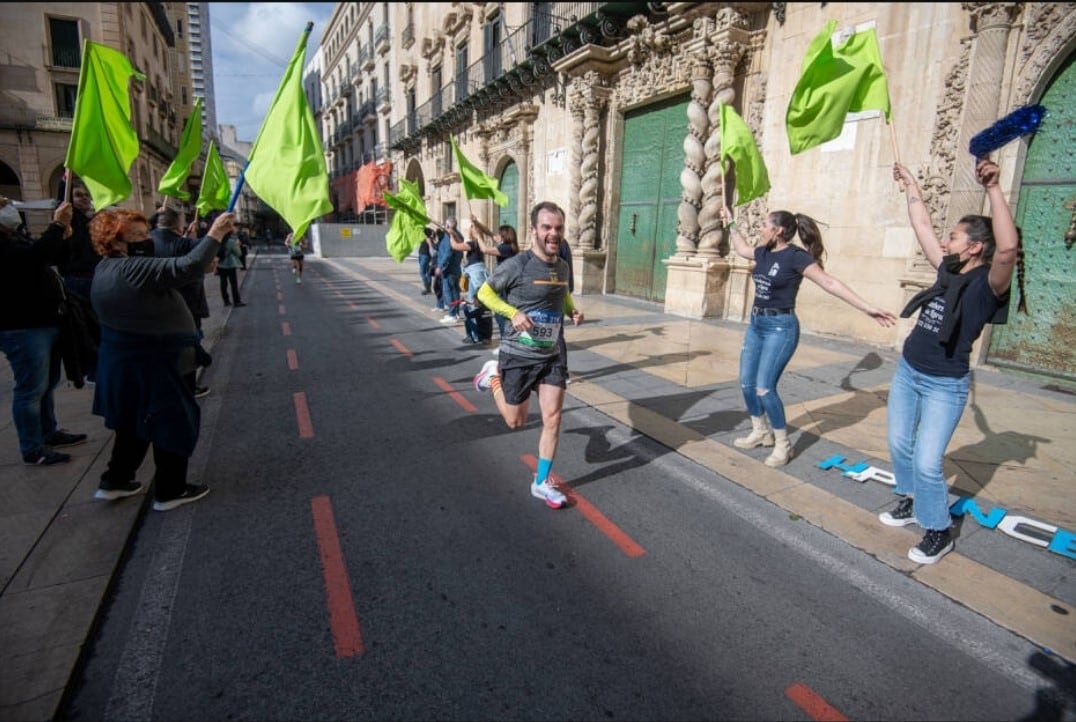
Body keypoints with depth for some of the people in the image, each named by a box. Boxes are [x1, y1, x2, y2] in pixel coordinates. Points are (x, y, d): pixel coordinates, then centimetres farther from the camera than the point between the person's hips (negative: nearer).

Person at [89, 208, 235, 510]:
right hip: (148, 364, -10)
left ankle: (115, 481, 37)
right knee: (174, 423, 4)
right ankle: (170, 491, 16)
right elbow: (186, 268, -36)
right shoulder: (131, 270, -25)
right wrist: (216, 233, -28)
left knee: (134, 422, 24)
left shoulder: (108, 268, 7)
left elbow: (168, 271, 10)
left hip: (126, 361, 10)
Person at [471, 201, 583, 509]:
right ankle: (494, 376, 37)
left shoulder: (562, 266, 3)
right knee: (515, 421, 10)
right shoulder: (516, 265, -16)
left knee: (553, 418, 2)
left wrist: (573, 311, 2)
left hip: (551, 356, 5)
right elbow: (484, 292, -6)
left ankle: (542, 483, 19)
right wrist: (513, 312, -21)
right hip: (518, 356, -5)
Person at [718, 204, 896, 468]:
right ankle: (761, 432, 28)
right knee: (746, 383, 10)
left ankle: (783, 445, 3)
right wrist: (730, 223, 30)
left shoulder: (796, 256, -15)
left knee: (764, 388, -13)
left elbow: (830, 283, -18)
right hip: (756, 324, 8)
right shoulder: (764, 252, 6)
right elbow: (742, 249, 28)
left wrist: (867, 308, -21)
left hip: (780, 327, -8)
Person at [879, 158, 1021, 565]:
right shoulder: (948, 272, 4)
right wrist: (909, 186, 17)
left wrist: (992, 188, -37)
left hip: (945, 386, -7)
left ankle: (938, 533, 13)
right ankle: (911, 502, 37)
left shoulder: (987, 284, -15)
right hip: (907, 373, 7)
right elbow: (922, 229, 12)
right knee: (899, 446, 16)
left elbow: (1008, 247, -36)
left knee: (926, 462, -7)